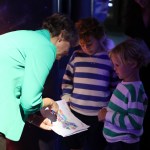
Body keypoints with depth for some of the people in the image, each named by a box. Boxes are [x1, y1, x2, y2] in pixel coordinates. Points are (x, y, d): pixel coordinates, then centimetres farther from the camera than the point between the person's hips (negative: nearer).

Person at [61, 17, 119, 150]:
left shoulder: (111, 58, -4)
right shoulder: (76, 56, 2)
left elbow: (115, 88, 3)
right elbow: (67, 80, 12)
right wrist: (65, 101, 5)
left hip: (99, 116, -2)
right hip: (74, 113, 2)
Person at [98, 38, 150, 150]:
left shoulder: (135, 89, -21)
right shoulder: (122, 84, 4)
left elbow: (135, 122, -27)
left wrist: (107, 115, -22)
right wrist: (106, 111, -1)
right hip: (113, 141, 8)